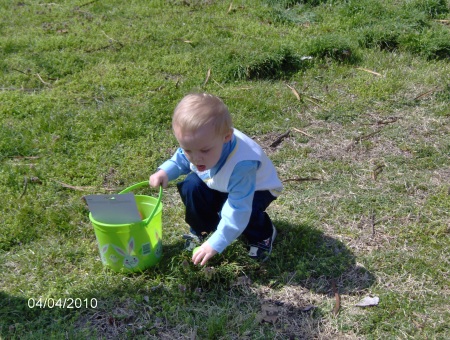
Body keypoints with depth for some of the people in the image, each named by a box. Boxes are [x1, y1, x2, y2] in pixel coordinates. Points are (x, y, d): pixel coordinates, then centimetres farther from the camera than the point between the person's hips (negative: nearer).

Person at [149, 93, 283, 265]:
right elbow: (180, 161, -2)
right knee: (191, 186, -16)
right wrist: (165, 172, -24)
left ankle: (263, 234, 2)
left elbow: (237, 211, -43)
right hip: (220, 185, 6)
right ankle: (201, 230, 11)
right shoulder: (195, 142, -27)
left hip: (256, 188, -5)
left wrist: (215, 244, -41)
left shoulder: (241, 166, -46)